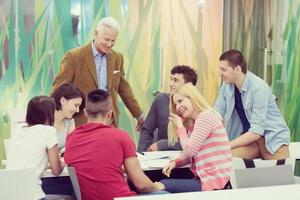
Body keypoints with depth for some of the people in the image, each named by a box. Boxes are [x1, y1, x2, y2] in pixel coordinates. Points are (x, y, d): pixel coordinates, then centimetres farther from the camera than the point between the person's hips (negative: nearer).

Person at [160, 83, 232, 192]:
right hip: (206, 178, 9)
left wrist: (180, 127, -2)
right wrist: (174, 162, -4)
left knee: (163, 186, -7)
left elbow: (190, 150, -14)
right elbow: (189, 153, 15)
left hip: (214, 182, -9)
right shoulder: (191, 123, 18)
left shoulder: (206, 117, -12)